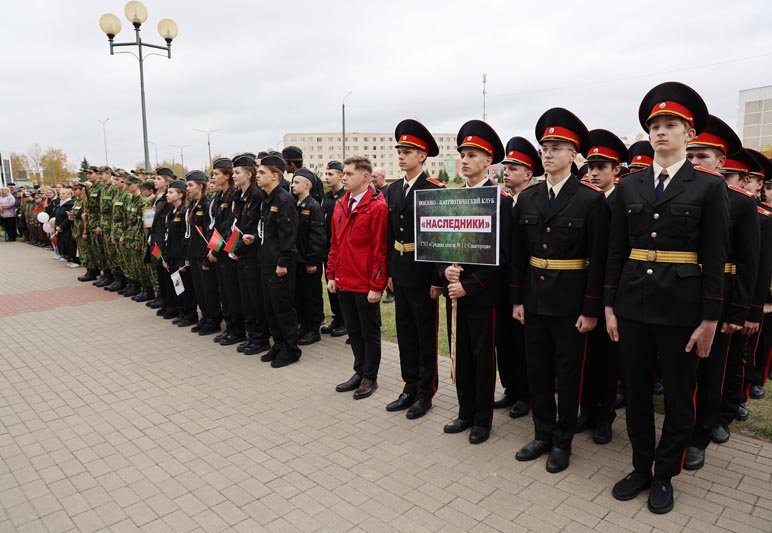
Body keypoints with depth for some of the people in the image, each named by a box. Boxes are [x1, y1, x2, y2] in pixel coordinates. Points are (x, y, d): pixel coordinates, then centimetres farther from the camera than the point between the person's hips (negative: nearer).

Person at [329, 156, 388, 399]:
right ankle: (359, 372, 32)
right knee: (353, 331, 17)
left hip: (366, 285, -7)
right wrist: (332, 275, 11)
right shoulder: (340, 205, 9)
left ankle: (370, 378, 23)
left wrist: (377, 286, -16)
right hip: (343, 282, 7)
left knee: (369, 332, 9)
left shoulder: (377, 207, -13)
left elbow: (380, 250, -15)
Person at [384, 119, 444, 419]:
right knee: (405, 332, 15)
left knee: (426, 334, 6)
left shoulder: (435, 190, -12)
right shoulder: (393, 190, 9)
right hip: (399, 272, 7)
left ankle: (426, 392, 20)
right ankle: (410, 387, 29)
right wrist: (389, 272, 12)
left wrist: (437, 279, -15)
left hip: (422, 273, -7)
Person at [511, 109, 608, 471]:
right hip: (534, 299, 5)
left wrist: (591, 309, -11)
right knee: (537, 371, 14)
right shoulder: (527, 199, 5)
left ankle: (562, 441, 26)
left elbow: (598, 259, -9)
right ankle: (543, 435, 31)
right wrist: (516, 299, 6)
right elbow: (518, 253, 8)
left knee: (568, 374, 9)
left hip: (570, 302, -4)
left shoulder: (591, 199, -8)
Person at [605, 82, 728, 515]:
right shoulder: (629, 186, 6)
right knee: (636, 391, 13)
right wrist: (609, 306, 4)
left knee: (679, 397, 10)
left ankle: (665, 476, 30)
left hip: (681, 307, -3)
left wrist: (710, 320, -8)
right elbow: (616, 251, 6)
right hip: (633, 303, 3)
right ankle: (641, 468, 31)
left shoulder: (709, 187, -2)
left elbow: (715, 258, -5)